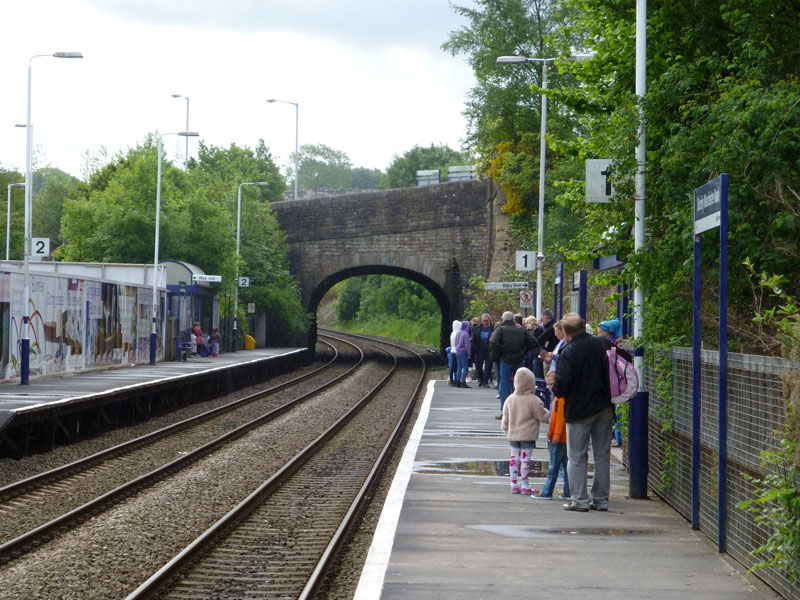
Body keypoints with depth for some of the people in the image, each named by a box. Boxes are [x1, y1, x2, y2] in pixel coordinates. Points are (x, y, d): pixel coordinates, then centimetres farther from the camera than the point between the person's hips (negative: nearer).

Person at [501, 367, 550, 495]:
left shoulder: (510, 399, 2)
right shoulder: (533, 400, -15)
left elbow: (505, 418, 9)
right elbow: (543, 416, -6)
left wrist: (506, 430, 24)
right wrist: (547, 413, 16)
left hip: (513, 435, 5)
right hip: (528, 435, -5)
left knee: (514, 458, 10)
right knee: (525, 459, -1)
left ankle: (514, 484, 14)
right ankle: (525, 486, 2)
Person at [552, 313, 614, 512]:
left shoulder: (568, 353, -17)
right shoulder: (599, 344, 2)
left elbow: (562, 383, -22)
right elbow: (610, 372, 10)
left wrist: (557, 391, -1)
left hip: (579, 411, -5)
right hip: (604, 407, 5)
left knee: (576, 457, 3)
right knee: (602, 455, 11)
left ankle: (580, 500, 1)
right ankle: (601, 499, 14)